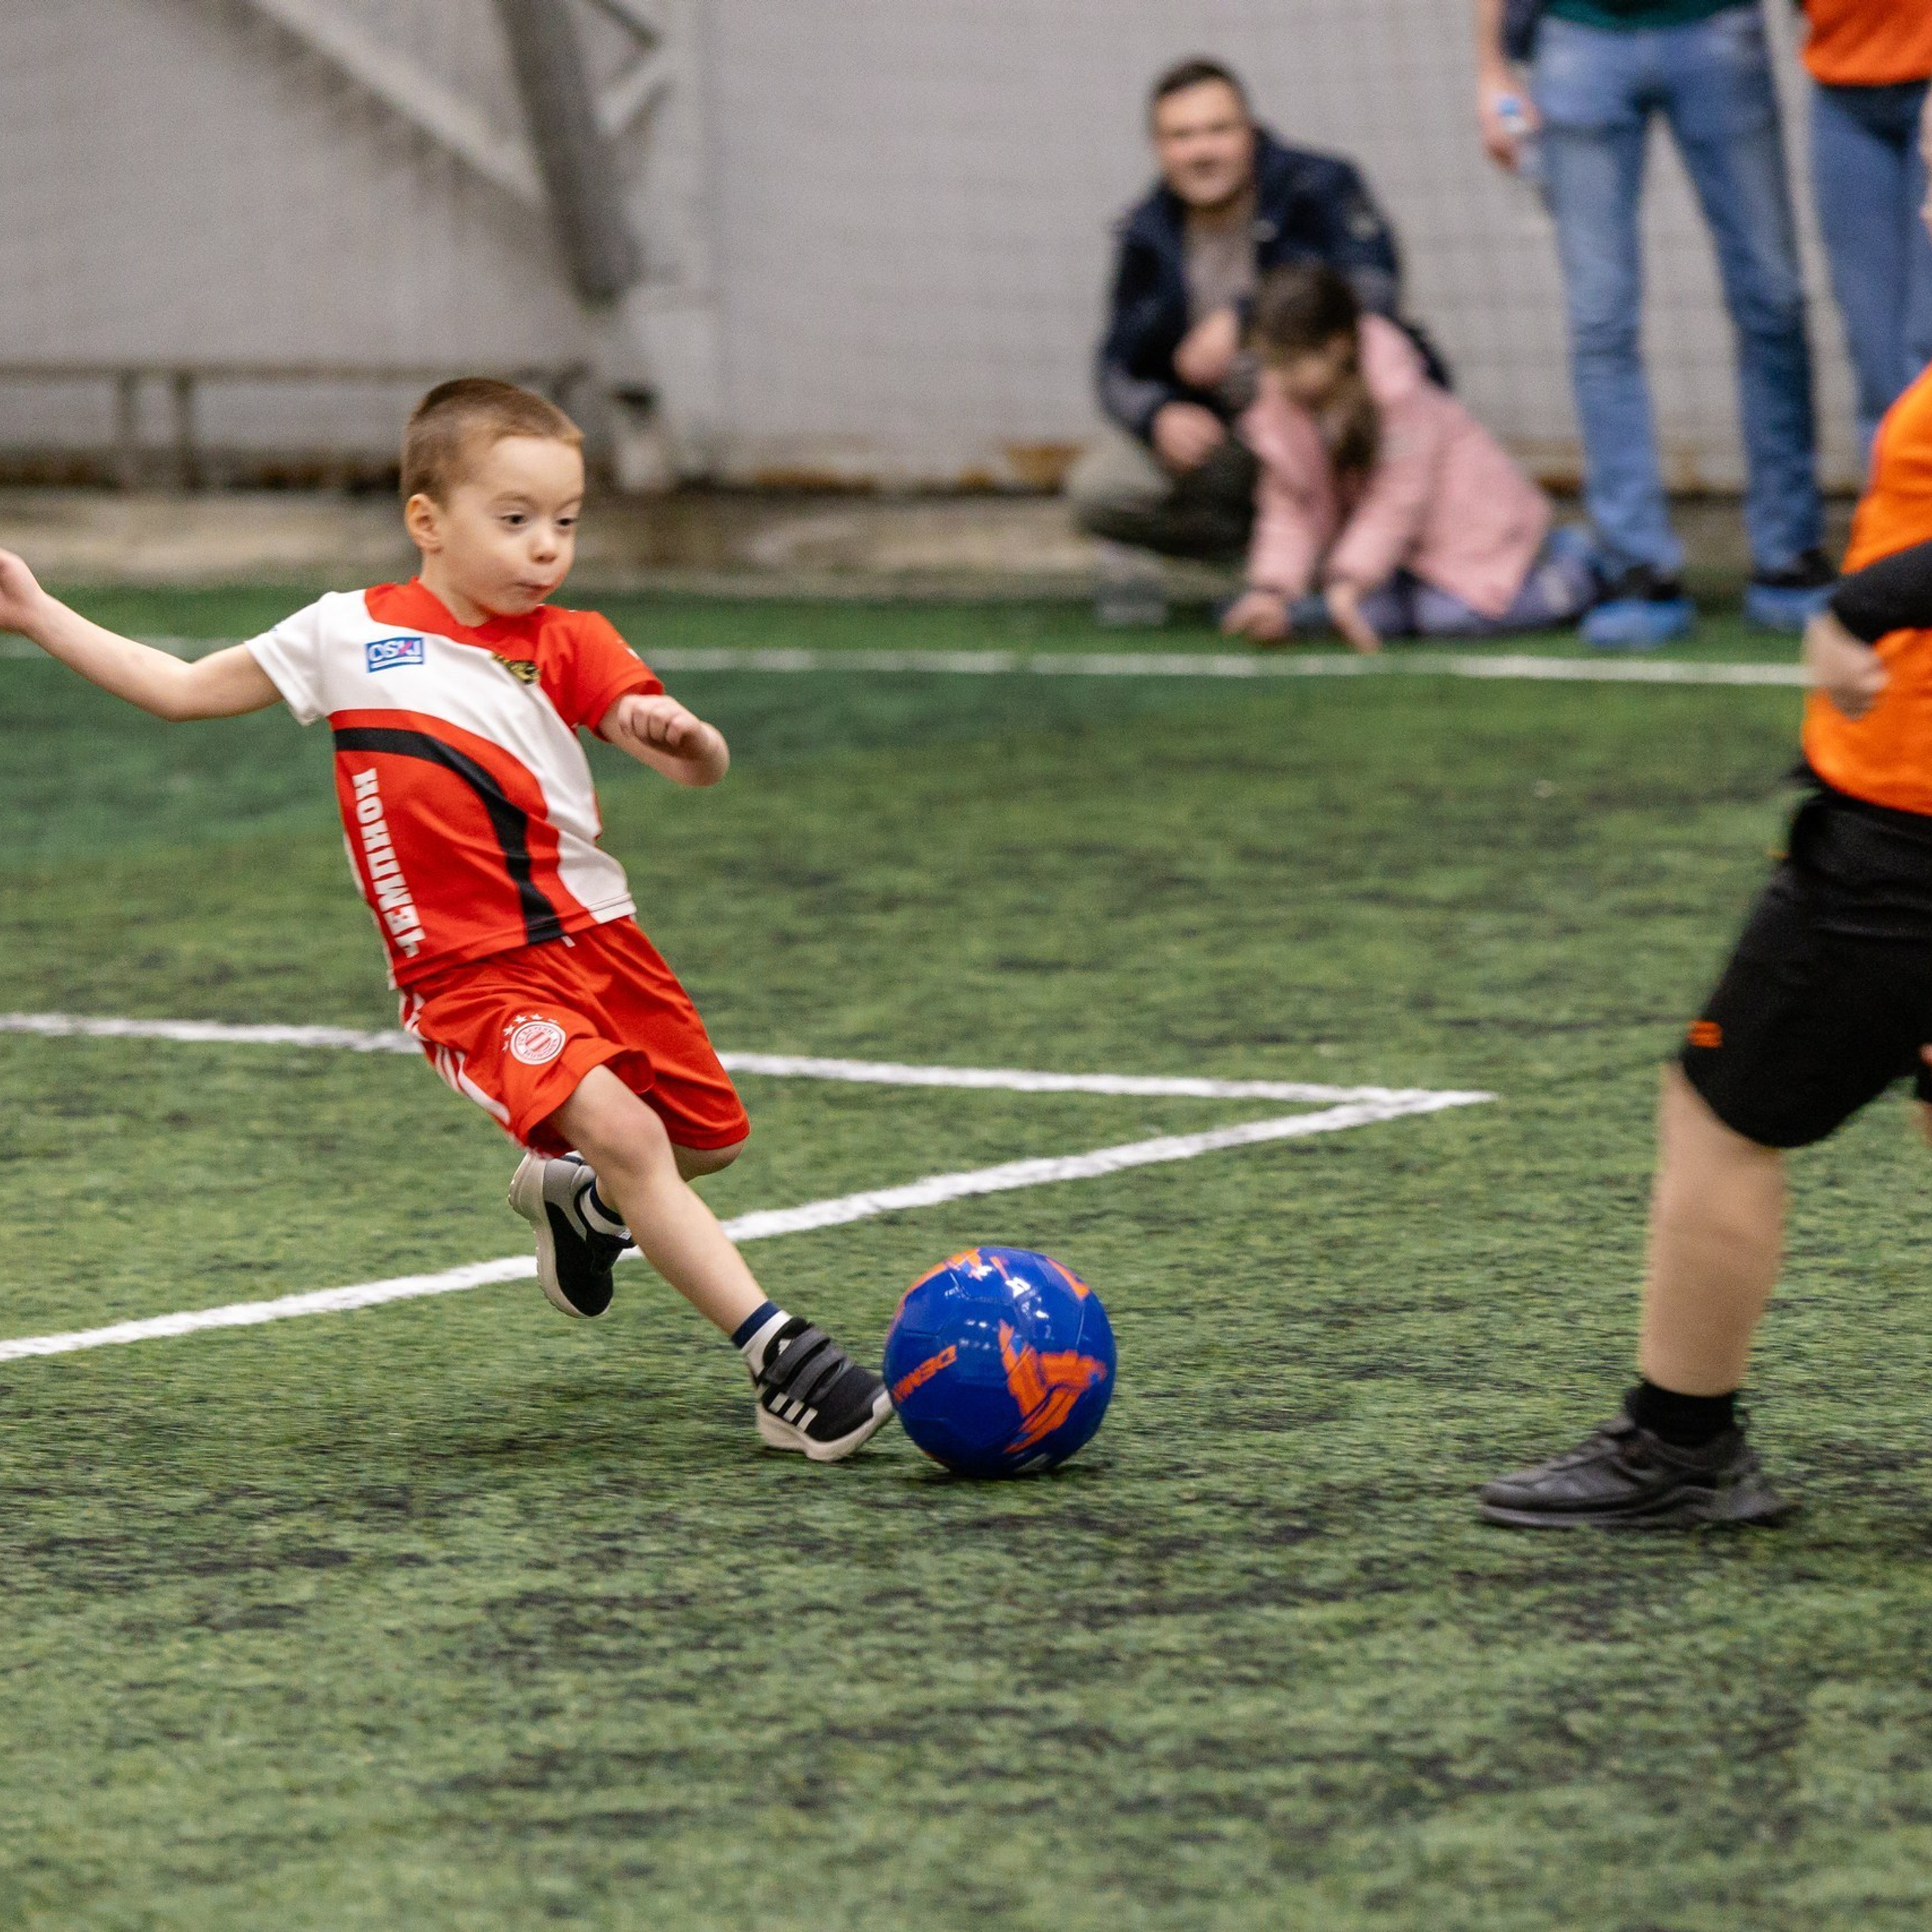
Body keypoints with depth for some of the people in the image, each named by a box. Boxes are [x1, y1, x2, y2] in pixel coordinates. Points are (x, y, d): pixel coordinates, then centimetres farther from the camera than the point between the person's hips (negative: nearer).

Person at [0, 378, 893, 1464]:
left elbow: (704, 768, -6)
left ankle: (578, 1199, 43)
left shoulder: (570, 648, 4)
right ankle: (779, 1359, -22)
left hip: (594, 936, 4)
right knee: (618, 1129, -23)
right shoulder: (350, 635, 2)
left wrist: (673, 733, -31)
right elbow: (183, 690, 14)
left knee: (711, 1139, 9)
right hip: (468, 972, -4)